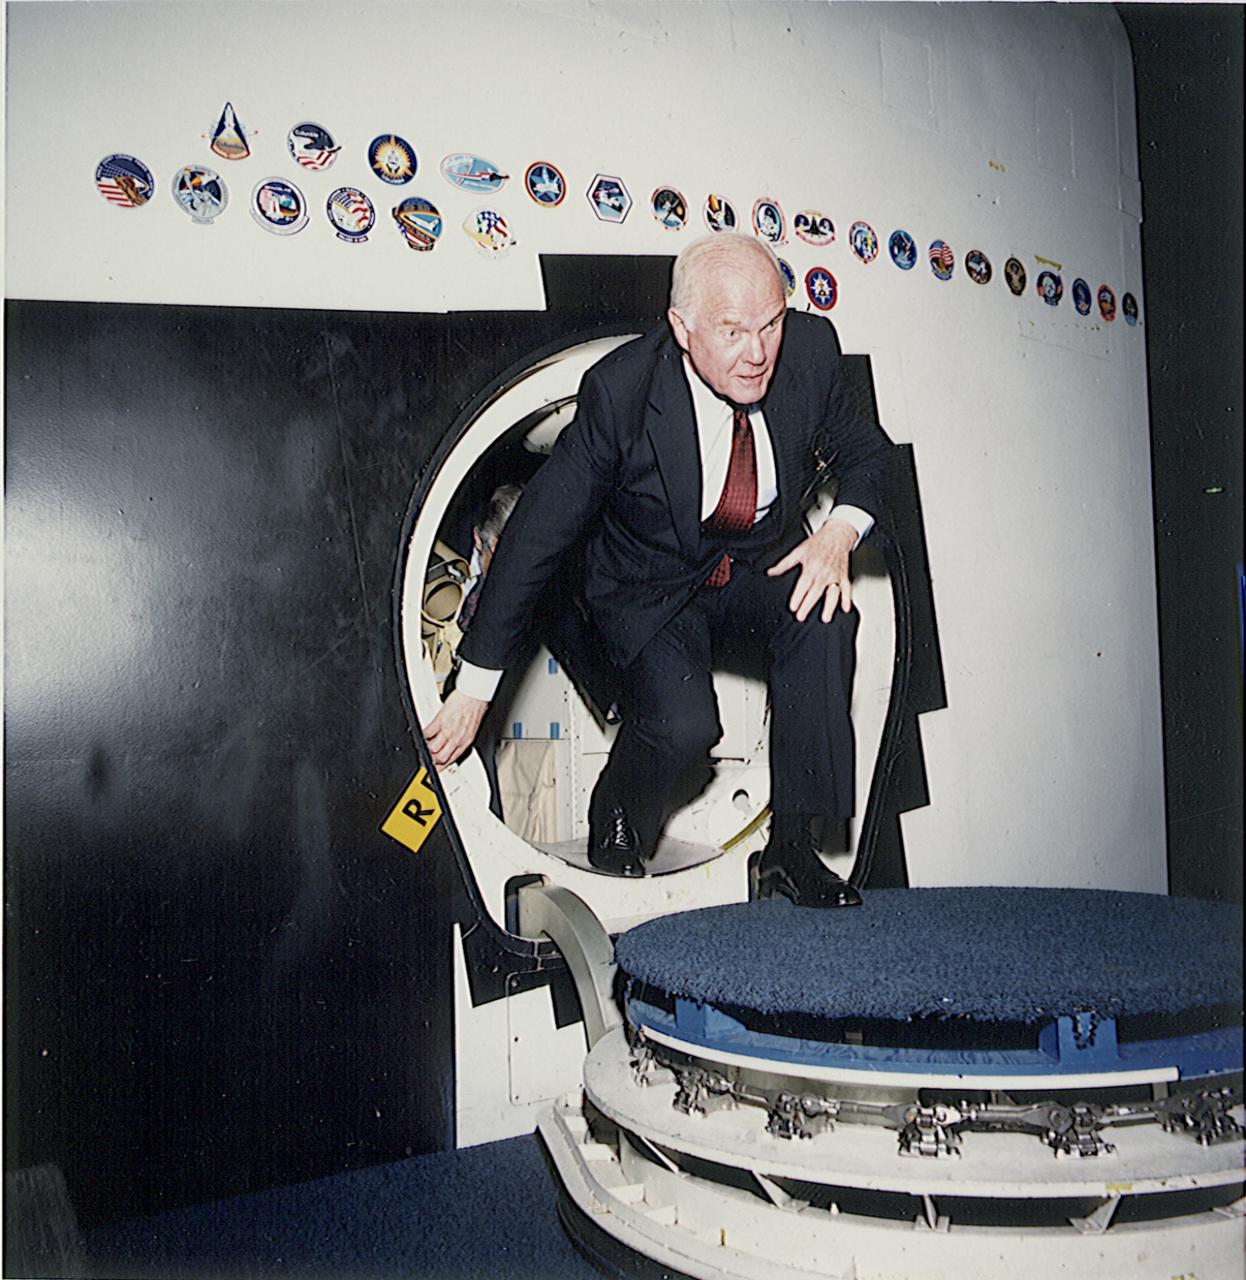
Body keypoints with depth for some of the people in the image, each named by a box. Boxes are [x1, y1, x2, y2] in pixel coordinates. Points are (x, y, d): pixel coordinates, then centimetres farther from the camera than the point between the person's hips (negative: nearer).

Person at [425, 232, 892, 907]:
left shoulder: (811, 348, -15)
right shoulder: (619, 390, -26)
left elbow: (868, 450, 4)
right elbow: (538, 533, -21)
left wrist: (840, 530, -20)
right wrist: (475, 687, -20)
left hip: (764, 566, 4)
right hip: (651, 586, -3)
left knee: (824, 614, -29)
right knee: (684, 724, -28)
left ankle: (789, 850, -16)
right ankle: (615, 821, 8)